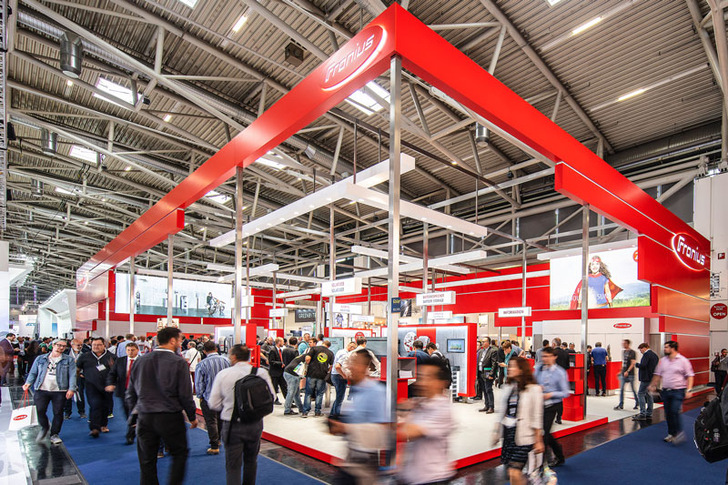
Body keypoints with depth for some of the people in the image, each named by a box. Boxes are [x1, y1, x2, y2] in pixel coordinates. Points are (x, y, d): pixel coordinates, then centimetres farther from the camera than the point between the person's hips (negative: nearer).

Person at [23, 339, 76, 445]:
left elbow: (72, 375, 0)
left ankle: (54, 434, 19)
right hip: (41, 390, 1)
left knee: (58, 413, 1)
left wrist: (71, 389, -11)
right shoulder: (40, 359, 13)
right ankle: (44, 428, 29)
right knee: (40, 411, -1)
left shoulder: (69, 360, 7)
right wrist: (28, 383, -6)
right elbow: (33, 373, 13)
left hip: (60, 391, -1)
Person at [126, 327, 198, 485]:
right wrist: (192, 417, 3)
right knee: (180, 454, 13)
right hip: (170, 417, -4)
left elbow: (130, 393, 9)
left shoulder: (140, 361, 3)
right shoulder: (179, 362, -12)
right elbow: (185, 395, -10)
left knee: (147, 460, 15)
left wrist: (135, 411, 22)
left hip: (144, 417, 5)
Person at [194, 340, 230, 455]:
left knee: (211, 422, 6)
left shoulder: (202, 364, -16)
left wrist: (200, 396, 5)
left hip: (208, 398, -4)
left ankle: (214, 447, 9)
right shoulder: (226, 361, -5)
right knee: (220, 419, 21)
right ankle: (217, 440, 38)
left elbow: (198, 383, -10)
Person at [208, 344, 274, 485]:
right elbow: (271, 396, -3)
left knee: (233, 465, 10)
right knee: (251, 460, 23)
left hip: (232, 425, -2)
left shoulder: (223, 374, -10)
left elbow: (214, 404, -6)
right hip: (255, 424, 2)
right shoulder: (261, 372, -9)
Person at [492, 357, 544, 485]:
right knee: (511, 472, 10)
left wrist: (538, 440, -7)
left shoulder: (533, 389, -9)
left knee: (514, 473, -10)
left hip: (522, 434, -6)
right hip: (507, 431, 6)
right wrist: (496, 431, 16)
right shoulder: (508, 388, 8)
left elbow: (537, 417, -8)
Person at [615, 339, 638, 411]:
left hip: (630, 374, -6)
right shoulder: (623, 352, 13)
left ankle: (637, 403, 22)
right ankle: (621, 405, 4)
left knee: (633, 389, 5)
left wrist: (627, 371, -22)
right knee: (621, 389, 2)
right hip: (623, 374, 7)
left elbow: (633, 363, -14)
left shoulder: (632, 352, -9)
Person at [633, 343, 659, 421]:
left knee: (641, 394, -7)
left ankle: (642, 414, -10)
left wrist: (636, 364, -5)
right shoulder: (655, 355, 16)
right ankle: (649, 414, 17)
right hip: (652, 378, 10)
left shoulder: (646, 354, -14)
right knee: (648, 395, 14)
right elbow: (657, 367, 20)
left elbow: (643, 365, -23)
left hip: (646, 378, -10)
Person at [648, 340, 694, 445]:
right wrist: (653, 385, 16)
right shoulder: (663, 360, 9)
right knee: (668, 413, 8)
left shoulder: (683, 361, -6)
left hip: (678, 391, -5)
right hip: (666, 391, 5)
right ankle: (671, 434, 20)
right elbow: (658, 374, 17)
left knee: (675, 412, -16)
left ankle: (679, 433, -1)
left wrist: (689, 390, -14)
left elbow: (690, 376, -7)